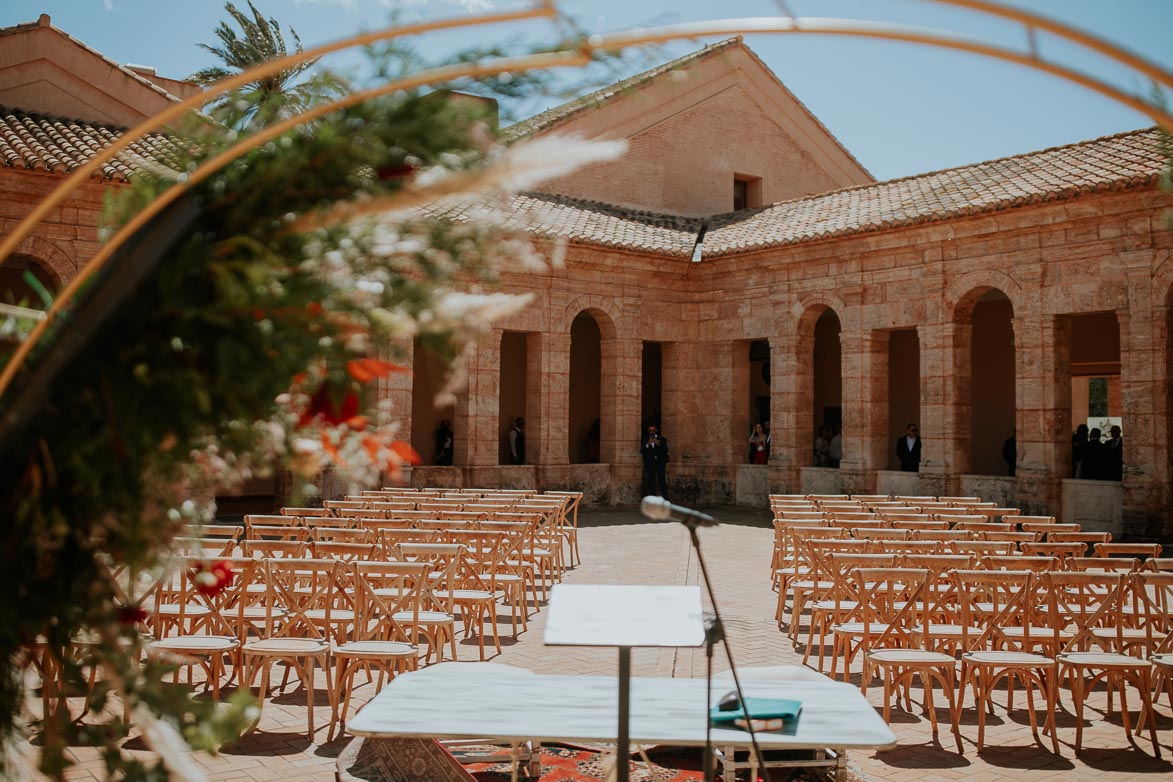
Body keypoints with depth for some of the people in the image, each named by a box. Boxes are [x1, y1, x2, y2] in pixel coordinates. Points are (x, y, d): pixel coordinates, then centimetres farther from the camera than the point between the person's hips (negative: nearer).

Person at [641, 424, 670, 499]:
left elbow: (665, 450, -3)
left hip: (660, 463, -2)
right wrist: (648, 444, -14)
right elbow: (642, 451, 1)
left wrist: (658, 444, -16)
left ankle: (665, 500, -10)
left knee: (662, 482, -10)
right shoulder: (645, 440, 12)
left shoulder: (662, 439, 8)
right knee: (651, 483, 0)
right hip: (650, 464, 2)